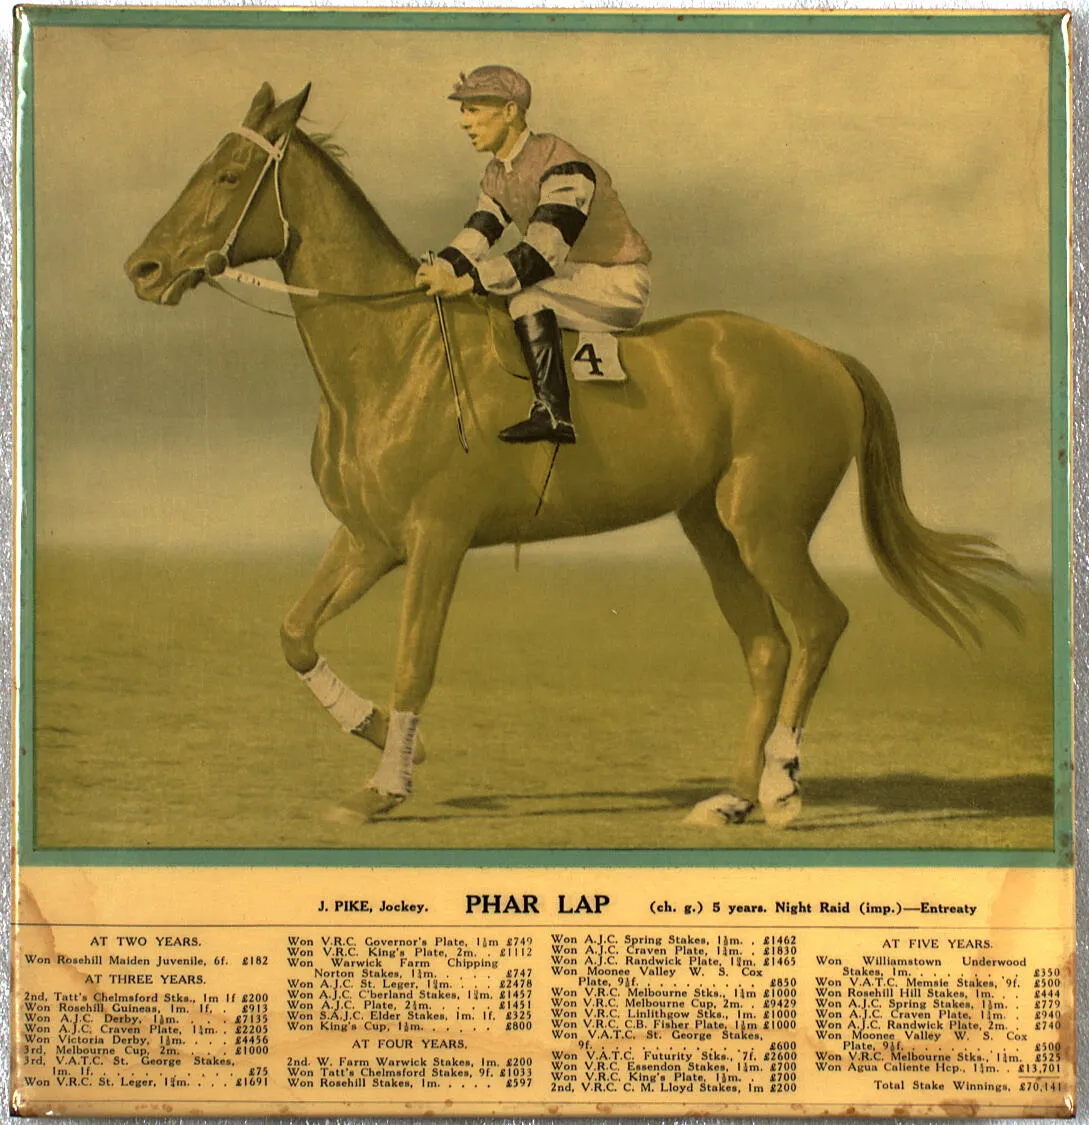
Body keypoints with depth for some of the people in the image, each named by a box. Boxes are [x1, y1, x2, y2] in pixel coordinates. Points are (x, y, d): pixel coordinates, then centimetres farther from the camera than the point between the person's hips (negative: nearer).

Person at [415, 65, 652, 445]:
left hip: (618, 285, -9)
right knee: (480, 307, 7)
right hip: (571, 281, 9)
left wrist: (467, 281, -36)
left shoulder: (563, 165, -23)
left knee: (526, 296, -31)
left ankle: (553, 412, -37)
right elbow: (475, 239, 3)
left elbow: (543, 251, -32)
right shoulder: (497, 175, 6)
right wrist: (439, 270, -19)